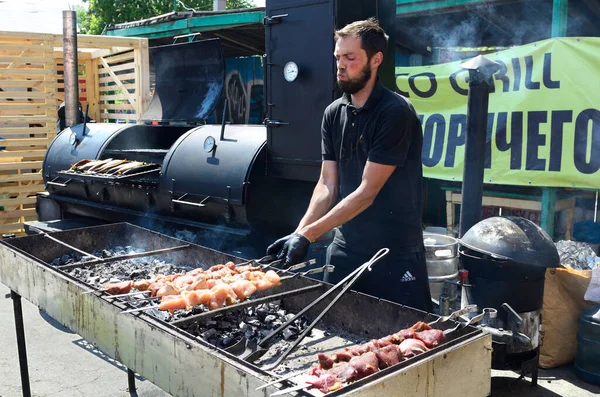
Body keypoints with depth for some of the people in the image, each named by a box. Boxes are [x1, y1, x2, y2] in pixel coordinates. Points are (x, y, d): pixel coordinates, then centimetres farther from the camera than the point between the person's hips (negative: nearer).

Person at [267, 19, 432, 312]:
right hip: (345, 249, 6)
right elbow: (327, 186, 2)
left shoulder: (396, 112, -15)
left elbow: (367, 192, -19)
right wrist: (298, 232, -12)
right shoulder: (333, 113, 5)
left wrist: (308, 235, -20)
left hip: (395, 254, -5)